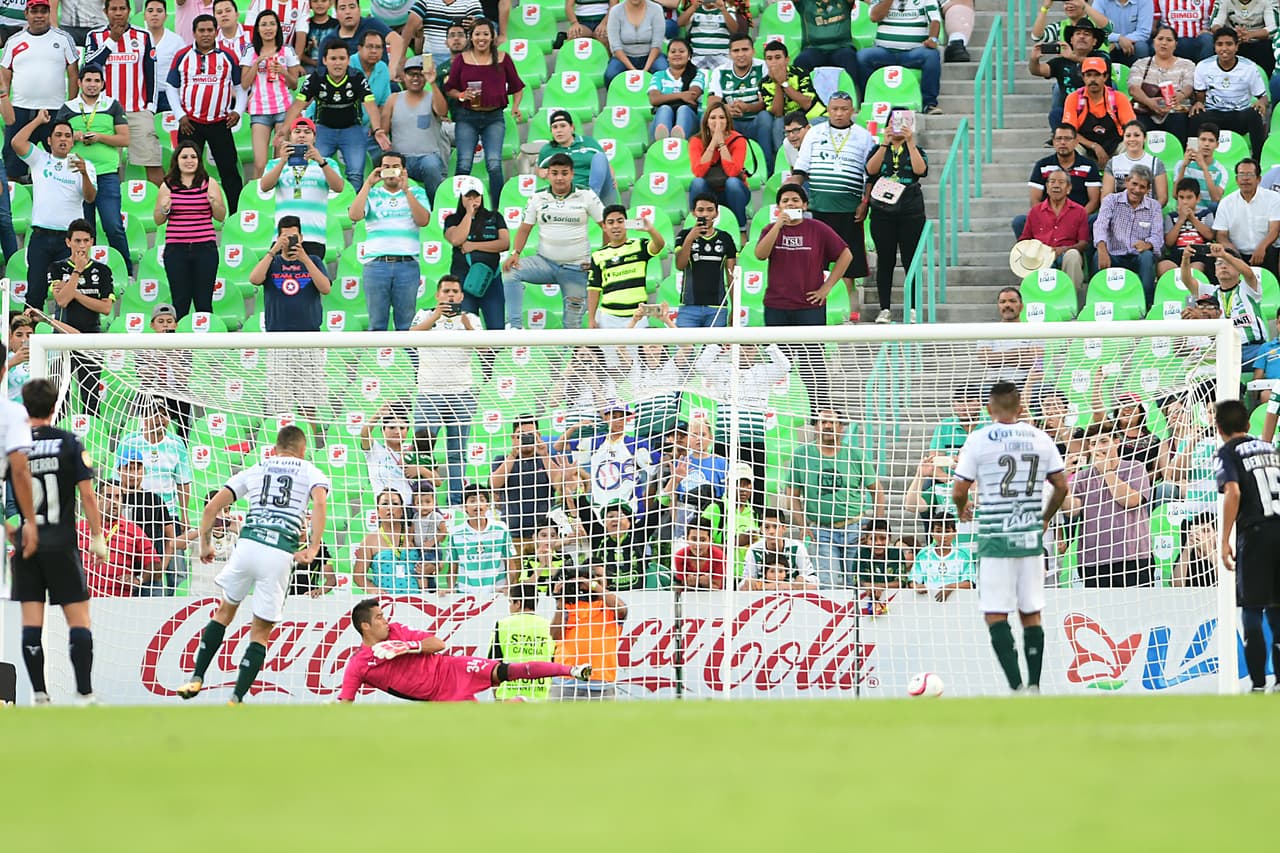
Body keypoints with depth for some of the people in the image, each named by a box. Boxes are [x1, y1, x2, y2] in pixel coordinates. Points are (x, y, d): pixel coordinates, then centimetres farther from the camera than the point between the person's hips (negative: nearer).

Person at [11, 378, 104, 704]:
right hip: (62, 543, -1)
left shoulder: (16, 443, 2)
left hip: (26, 543, 1)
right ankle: (84, 693, -4)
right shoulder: (69, 443, -2)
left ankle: (39, 694, -3)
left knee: (31, 620, 2)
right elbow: (87, 495, -5)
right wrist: (97, 537, 0)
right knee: (78, 617, 3)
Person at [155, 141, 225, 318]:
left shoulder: (209, 184, 5)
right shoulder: (167, 186, 6)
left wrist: (214, 203, -12)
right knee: (180, 303, 3)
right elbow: (158, 220, 11)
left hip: (205, 248, 0)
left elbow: (221, 217, 7)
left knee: (204, 303, 2)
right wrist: (164, 210, -10)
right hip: (176, 249, 0)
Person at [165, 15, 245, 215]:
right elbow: (172, 88, 8)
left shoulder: (228, 57, 4)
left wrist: (237, 111, -4)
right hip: (190, 123, 0)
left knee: (229, 169, -2)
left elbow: (240, 87, 10)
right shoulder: (182, 57, 4)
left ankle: (237, 214, 1)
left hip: (220, 123, 0)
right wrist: (180, 116, -1)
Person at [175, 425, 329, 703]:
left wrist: (205, 544, 27)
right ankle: (236, 700, -1)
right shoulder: (311, 472, 15)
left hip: (248, 543, 2)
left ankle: (197, 678, 21)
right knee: (261, 632, 8)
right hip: (280, 553, -2)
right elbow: (319, 503, -8)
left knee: (225, 611, 26)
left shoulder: (256, 470, 22)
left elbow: (212, 507, 17)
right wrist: (313, 549, -13)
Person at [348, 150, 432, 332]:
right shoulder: (372, 194, 14)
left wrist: (406, 189, -7)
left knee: (406, 325, -2)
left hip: (407, 264, 0)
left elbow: (423, 220, -2)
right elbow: (354, 215, -3)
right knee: (377, 323, -1)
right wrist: (368, 184, -4)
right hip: (376, 264, 0)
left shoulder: (416, 193, 14)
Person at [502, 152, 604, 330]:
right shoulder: (538, 198, 5)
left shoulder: (586, 196, -1)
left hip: (576, 268, -2)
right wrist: (515, 253, -12)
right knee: (510, 272, -24)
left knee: (574, 319, -3)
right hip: (545, 262, 2)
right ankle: (515, 326, -30)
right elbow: (524, 229, 6)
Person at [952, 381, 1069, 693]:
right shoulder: (1040, 439, 5)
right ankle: (1034, 686, 9)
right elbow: (1062, 486, 8)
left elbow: (959, 490, -5)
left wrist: (962, 509, 18)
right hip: (1031, 539, 4)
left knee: (996, 615, -2)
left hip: (996, 539, -4)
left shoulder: (978, 439, -6)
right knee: (1031, 614, 12)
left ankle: (1016, 687, -14)